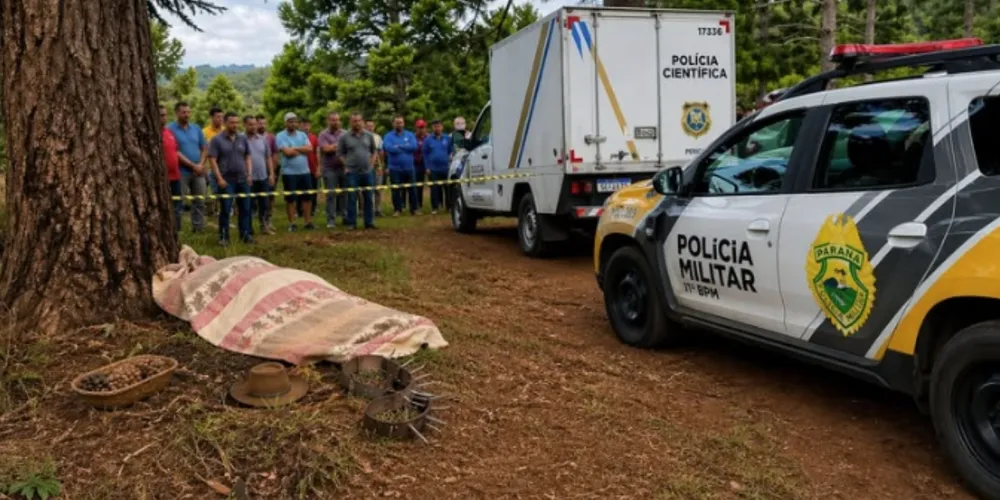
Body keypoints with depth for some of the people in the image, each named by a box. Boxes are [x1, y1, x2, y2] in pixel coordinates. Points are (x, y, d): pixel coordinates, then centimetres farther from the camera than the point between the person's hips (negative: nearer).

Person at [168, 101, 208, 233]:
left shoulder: (196, 128, 10)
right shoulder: (171, 129, -6)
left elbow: (204, 148, 11)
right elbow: (175, 152, -12)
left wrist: (201, 165, -5)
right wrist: (193, 166, -13)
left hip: (198, 172, 5)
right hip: (181, 172, -5)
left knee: (199, 202, 7)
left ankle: (199, 229, 16)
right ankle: (177, 231, 8)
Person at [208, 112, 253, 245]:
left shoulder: (243, 138, 8)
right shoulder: (217, 139, -4)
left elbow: (248, 157, 13)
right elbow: (213, 160, -7)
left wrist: (249, 174, 2)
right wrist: (219, 178, -13)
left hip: (242, 179, 4)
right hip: (226, 180, -4)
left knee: (245, 208, 7)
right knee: (225, 209, 0)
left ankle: (245, 234, 16)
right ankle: (223, 236, 8)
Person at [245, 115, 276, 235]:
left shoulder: (263, 139, 9)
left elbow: (268, 157, 13)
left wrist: (271, 173, 8)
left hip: (263, 177, 4)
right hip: (249, 179, -4)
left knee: (264, 203, 10)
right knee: (250, 205, 3)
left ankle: (265, 225, 21)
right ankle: (248, 228, 12)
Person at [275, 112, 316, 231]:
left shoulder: (302, 135, 10)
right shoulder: (280, 136, -5)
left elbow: (310, 148, -5)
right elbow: (287, 152, -18)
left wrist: (294, 148, -11)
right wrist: (302, 150, -5)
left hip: (305, 171, 4)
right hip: (289, 173, -4)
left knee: (307, 198, 7)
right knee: (290, 199, 3)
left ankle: (308, 222, 14)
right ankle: (291, 223, 11)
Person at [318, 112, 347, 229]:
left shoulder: (345, 134, 8)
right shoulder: (323, 135, -1)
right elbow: (326, 149, -12)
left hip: (344, 167, 2)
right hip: (330, 169, -2)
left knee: (345, 194, 7)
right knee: (331, 195, 0)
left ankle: (346, 217, 16)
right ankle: (331, 220, 4)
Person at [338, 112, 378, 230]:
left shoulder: (369, 136, 5)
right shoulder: (344, 137, -1)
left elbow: (374, 151, 14)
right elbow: (340, 153, 5)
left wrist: (371, 164, 4)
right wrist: (346, 166, -2)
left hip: (367, 172, 2)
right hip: (352, 173, -2)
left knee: (368, 198, 7)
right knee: (352, 199, 1)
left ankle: (369, 222, 15)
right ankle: (351, 223, 7)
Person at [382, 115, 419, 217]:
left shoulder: (410, 135, 8)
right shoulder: (388, 136, 2)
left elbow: (414, 146, -10)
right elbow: (388, 147, -18)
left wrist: (399, 146, -11)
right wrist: (406, 147, -12)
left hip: (408, 168, 2)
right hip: (395, 168, -1)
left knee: (412, 189, 5)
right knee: (396, 190, 2)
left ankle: (414, 209, 15)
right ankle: (397, 209, 11)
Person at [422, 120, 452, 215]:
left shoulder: (447, 139, 5)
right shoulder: (428, 139, 5)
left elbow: (451, 152, 9)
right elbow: (425, 154, 5)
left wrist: (449, 159, -2)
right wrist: (427, 167, 0)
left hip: (445, 168, 0)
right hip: (433, 169, 0)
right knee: (434, 189, 0)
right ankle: (434, 208, 6)